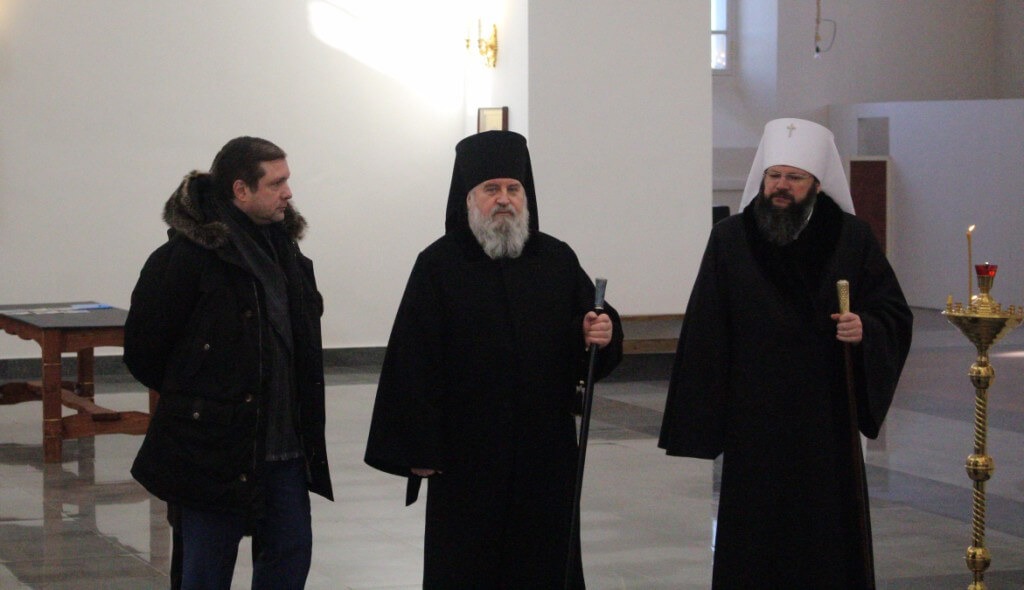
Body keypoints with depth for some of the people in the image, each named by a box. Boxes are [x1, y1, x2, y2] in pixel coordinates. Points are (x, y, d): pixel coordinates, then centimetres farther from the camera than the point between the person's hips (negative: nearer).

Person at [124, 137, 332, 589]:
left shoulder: (283, 247, 8)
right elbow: (143, 348, -10)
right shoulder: (188, 256, -16)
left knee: (290, 553, 12)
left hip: (285, 446, 7)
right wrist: (191, 396, 2)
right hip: (213, 451, -7)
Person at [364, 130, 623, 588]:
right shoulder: (439, 266, -3)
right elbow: (412, 362, -8)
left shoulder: (557, 260, 7)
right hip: (466, 461, -3)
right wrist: (418, 447, -12)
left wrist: (602, 335, -14)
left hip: (545, 455, 3)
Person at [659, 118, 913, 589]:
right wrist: (700, 422, -3)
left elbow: (895, 316, 7)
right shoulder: (730, 241, 1)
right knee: (753, 549, 3)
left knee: (831, 544, 3)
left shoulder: (852, 239, 2)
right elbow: (704, 335, 1)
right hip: (753, 425, 0)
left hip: (828, 421, 0)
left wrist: (865, 329, -16)